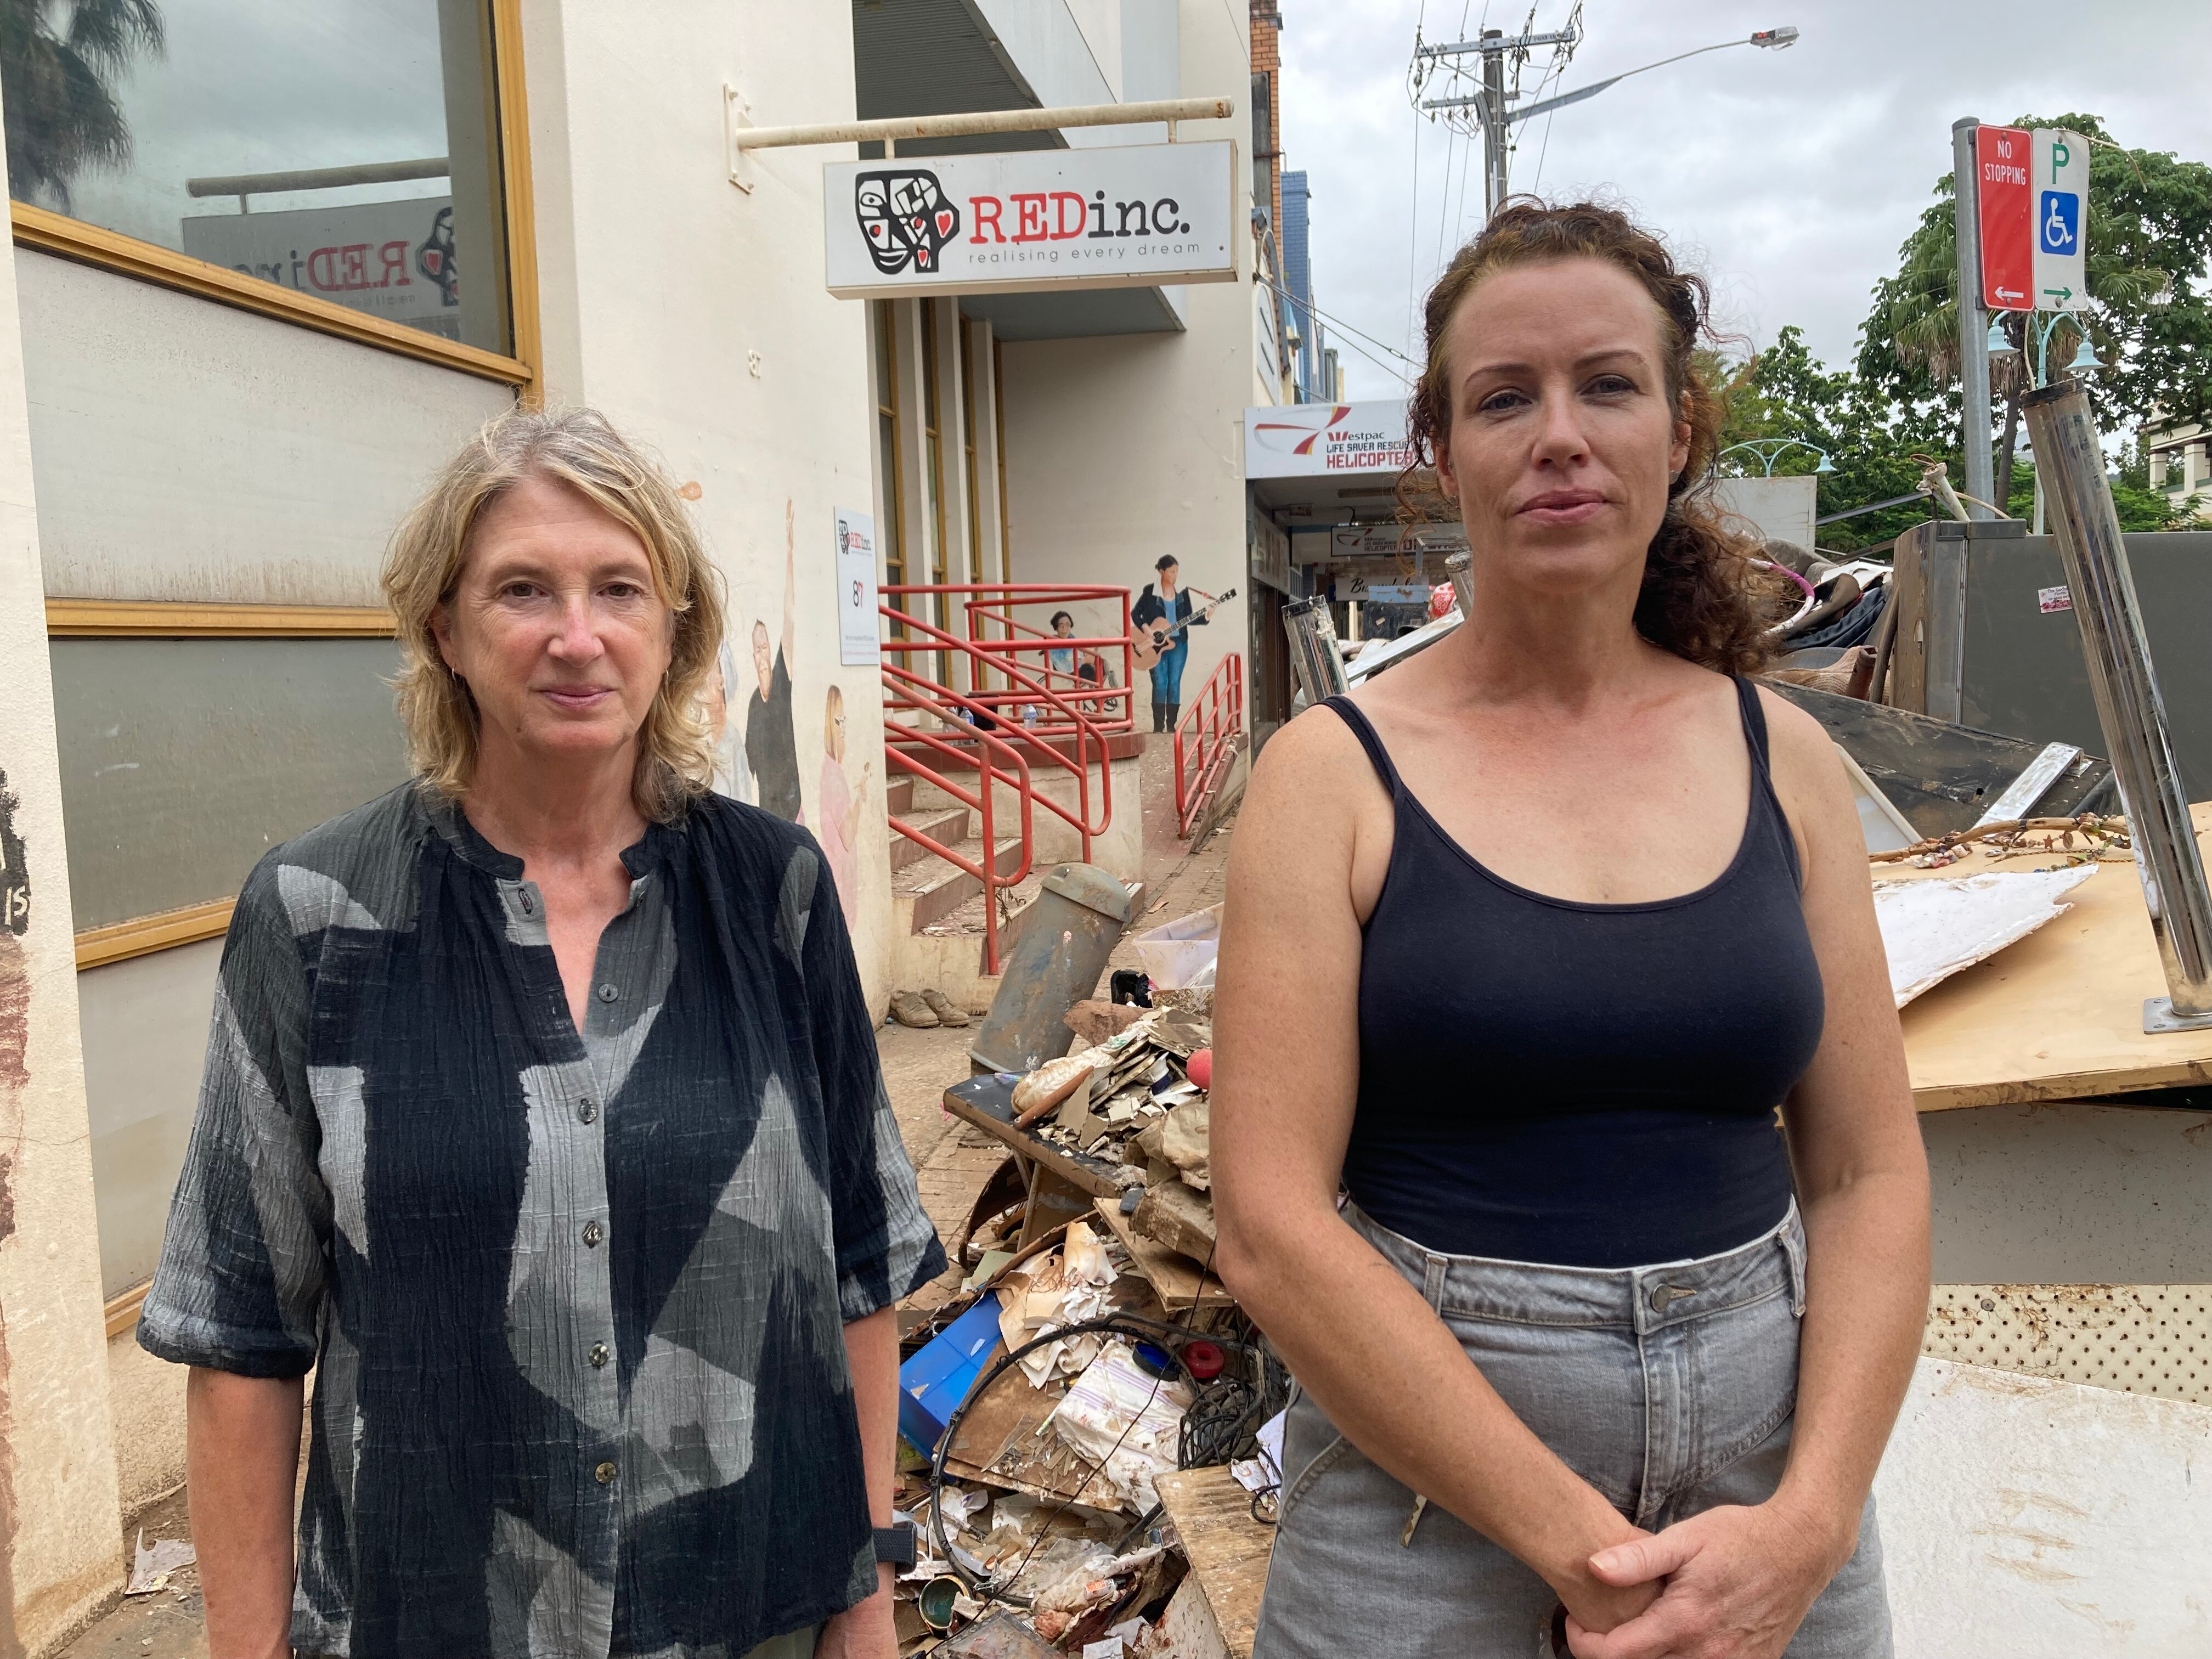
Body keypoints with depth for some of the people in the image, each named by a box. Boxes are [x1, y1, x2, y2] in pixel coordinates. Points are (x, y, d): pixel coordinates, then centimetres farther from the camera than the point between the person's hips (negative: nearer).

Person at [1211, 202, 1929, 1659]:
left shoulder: (1785, 759, 0)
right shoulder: (1336, 773, -10)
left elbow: (1870, 1174, 1)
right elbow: (1274, 1227, -15)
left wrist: (1808, 1526, -10)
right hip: (1426, 1492, -2)